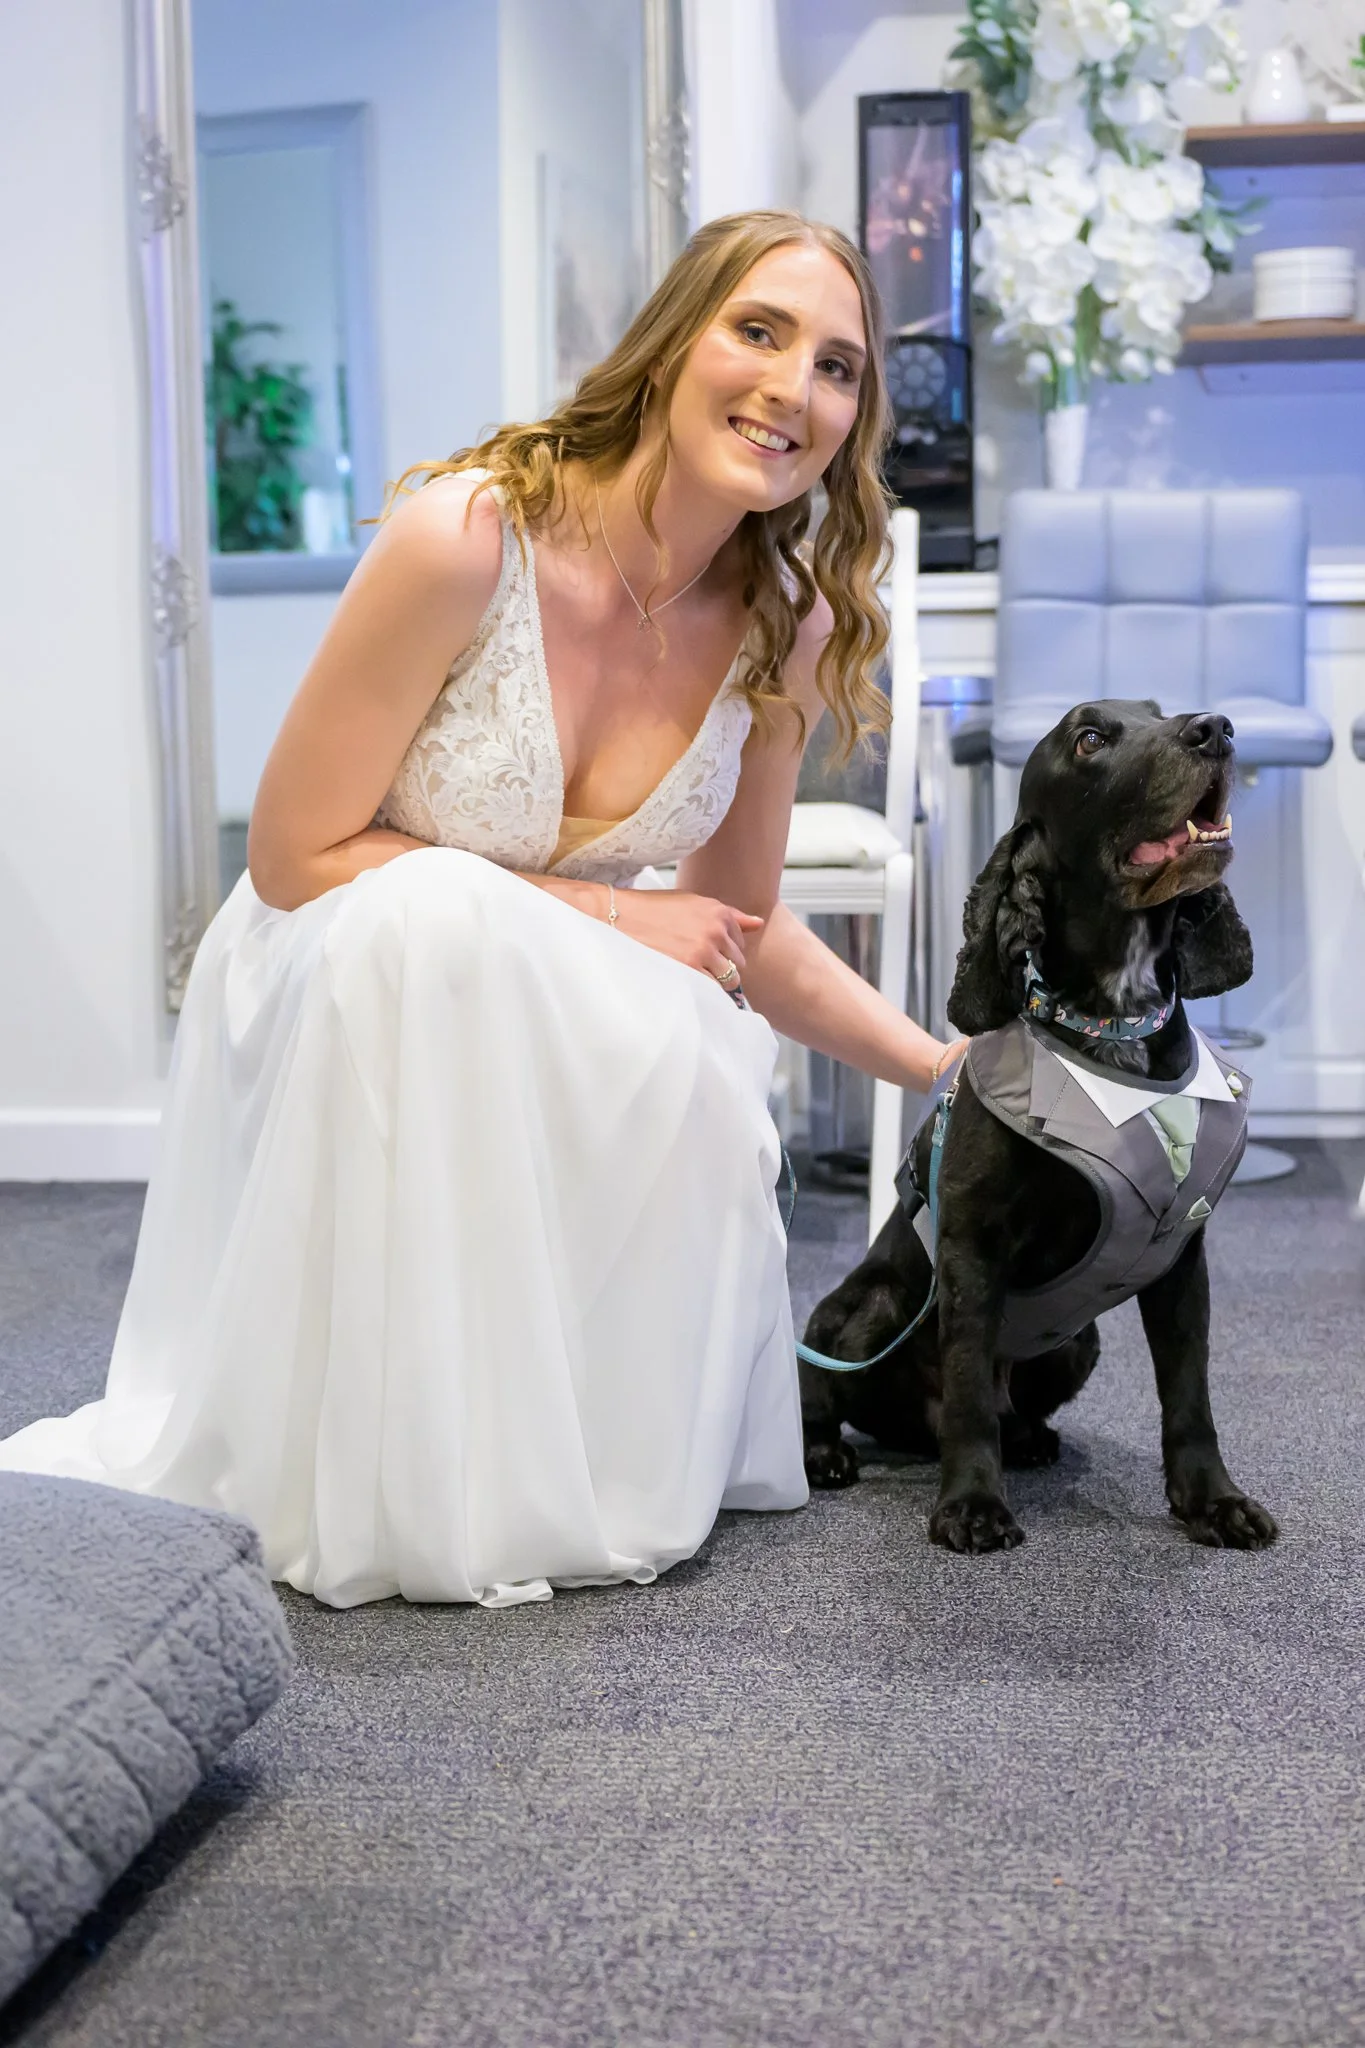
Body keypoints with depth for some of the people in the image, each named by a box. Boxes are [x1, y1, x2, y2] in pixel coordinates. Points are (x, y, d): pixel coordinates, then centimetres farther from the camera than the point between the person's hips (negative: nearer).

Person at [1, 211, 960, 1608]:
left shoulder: (788, 629, -8)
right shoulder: (465, 539, -24)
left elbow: (740, 929, 5)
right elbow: (297, 856, -18)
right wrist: (599, 907, -20)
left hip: (529, 1013, 4)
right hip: (334, 994, -4)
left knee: (700, 1062, -28)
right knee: (439, 911, -37)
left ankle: (580, 1484, 5)